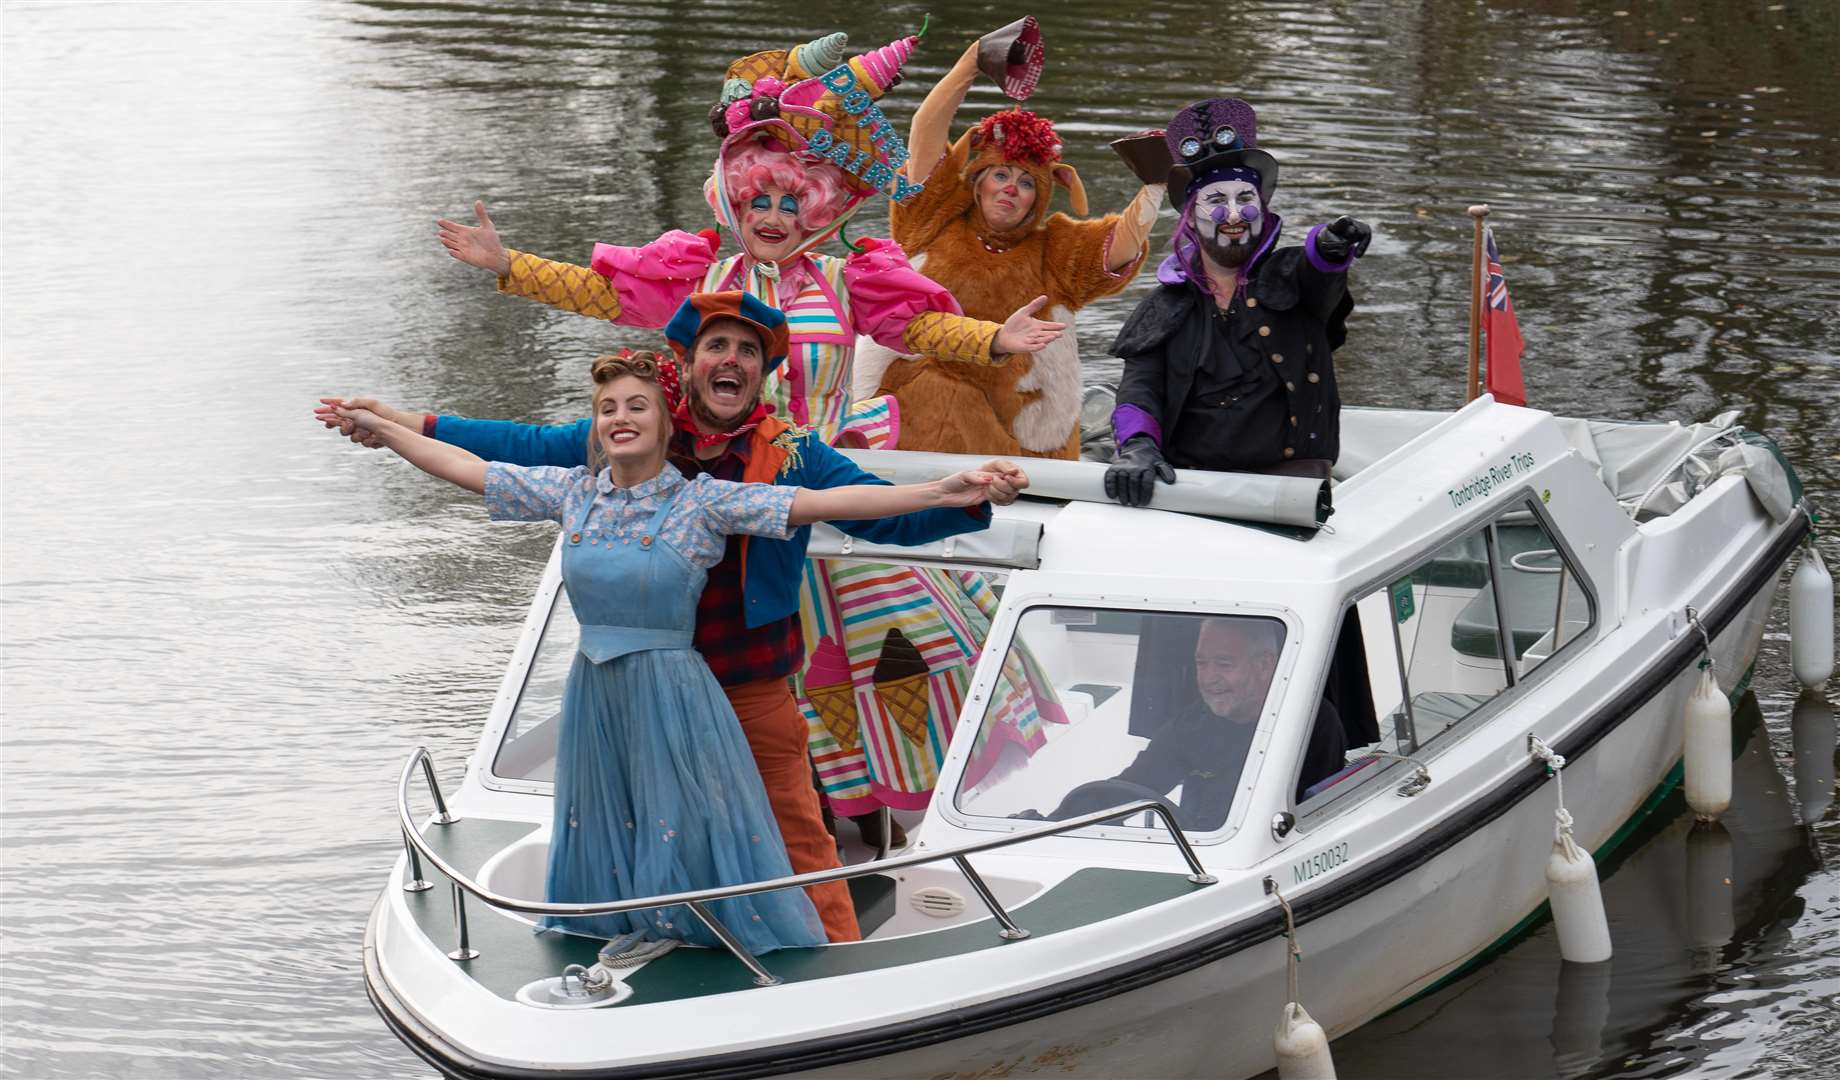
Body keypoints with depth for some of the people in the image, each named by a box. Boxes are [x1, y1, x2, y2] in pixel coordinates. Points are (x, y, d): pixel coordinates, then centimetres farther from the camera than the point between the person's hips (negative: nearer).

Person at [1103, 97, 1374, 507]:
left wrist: (1331, 246, -42)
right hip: (1190, 478, 1)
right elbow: (1140, 386, 2)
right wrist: (1137, 445, -22)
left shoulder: (1291, 275, 9)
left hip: (1289, 469, -1)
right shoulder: (1165, 308, 14)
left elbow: (1320, 275, -15)